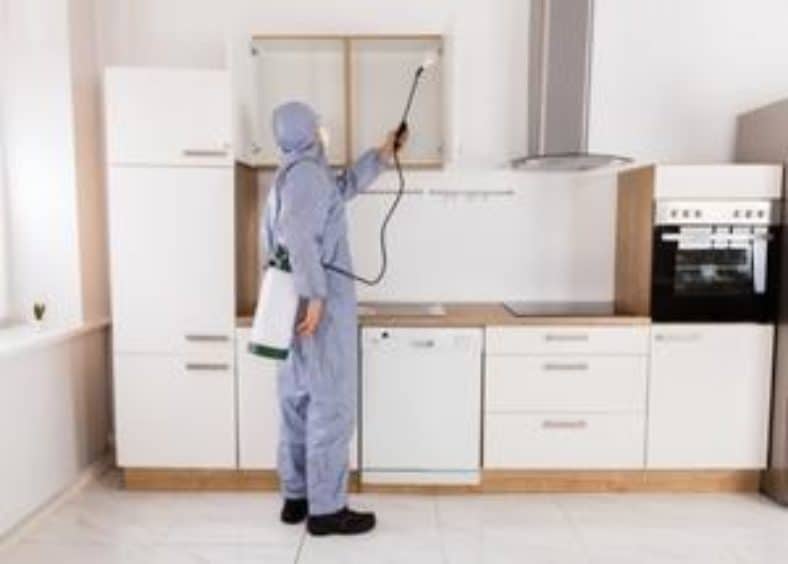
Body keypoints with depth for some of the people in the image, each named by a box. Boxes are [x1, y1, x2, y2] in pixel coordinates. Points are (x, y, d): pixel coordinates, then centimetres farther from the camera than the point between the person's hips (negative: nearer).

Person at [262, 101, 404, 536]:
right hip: (324, 308, -10)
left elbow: (343, 187, 34)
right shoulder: (308, 171, -11)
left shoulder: (287, 174, 20)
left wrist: (380, 157, 37)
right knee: (331, 408, -2)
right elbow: (299, 233, -27)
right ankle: (326, 509, 7)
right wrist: (314, 294, -28)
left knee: (298, 404, 13)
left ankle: (296, 498, 23)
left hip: (297, 307, 10)